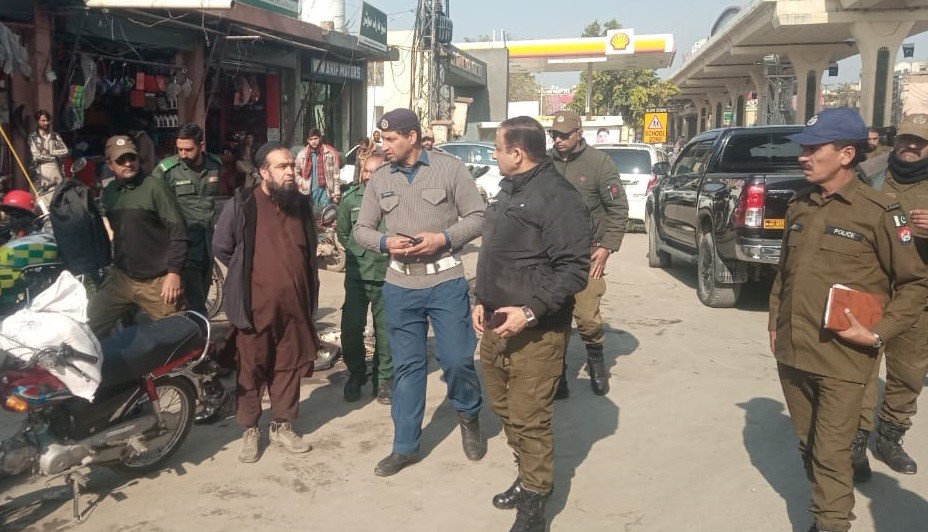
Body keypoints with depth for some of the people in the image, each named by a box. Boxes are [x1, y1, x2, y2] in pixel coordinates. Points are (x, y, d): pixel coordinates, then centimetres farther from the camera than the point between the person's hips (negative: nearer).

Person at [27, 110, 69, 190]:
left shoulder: (55, 136, 14)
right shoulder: (33, 137, 3)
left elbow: (65, 151, 3)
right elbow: (36, 156, -6)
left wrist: (50, 152, -6)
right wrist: (55, 156, -1)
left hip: (56, 169, 3)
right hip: (42, 173, -3)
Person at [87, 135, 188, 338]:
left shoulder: (155, 187, -10)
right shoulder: (109, 192, 10)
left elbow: (178, 231, -13)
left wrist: (174, 273, -17)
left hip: (158, 282, -6)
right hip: (121, 278, 6)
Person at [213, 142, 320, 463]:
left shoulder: (302, 204, 9)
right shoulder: (241, 205, -8)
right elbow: (221, 248, 3)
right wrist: (246, 276, 9)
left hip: (294, 305, 4)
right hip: (256, 305, -4)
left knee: (289, 367, 12)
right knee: (252, 370, 6)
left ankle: (283, 426, 26)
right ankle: (250, 430, 20)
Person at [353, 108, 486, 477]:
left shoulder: (450, 168, -4)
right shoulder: (380, 179, 6)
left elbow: (477, 217, -2)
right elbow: (362, 229, 10)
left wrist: (444, 238, -18)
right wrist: (385, 242, -11)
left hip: (446, 281, -3)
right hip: (400, 286, 3)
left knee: (457, 359, -1)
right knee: (406, 366, 9)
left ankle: (469, 417, 31)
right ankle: (405, 447, 21)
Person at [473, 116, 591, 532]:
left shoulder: (558, 197, -14)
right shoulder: (509, 191, 16)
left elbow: (574, 270, -19)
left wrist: (531, 312, -23)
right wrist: (482, 300, 13)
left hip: (534, 333, -9)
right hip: (496, 326, 9)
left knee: (529, 420, -3)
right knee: (504, 409, 17)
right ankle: (527, 477, 36)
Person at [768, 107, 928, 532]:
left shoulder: (878, 212, -10)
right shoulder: (798, 206, 7)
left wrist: (878, 334, -13)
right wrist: (775, 323, 16)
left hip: (841, 359, -6)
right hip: (791, 353, 6)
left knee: (831, 454, 1)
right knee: (808, 446, 18)